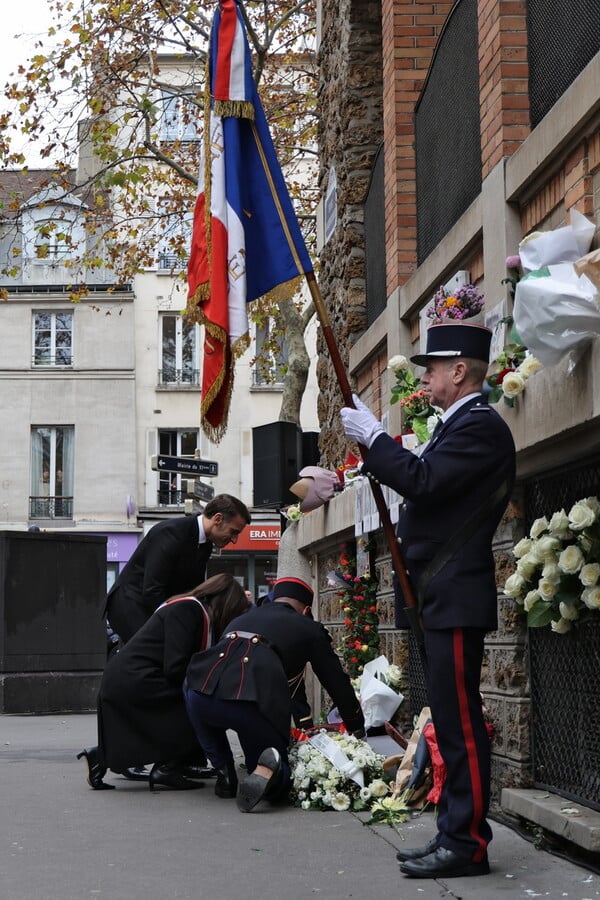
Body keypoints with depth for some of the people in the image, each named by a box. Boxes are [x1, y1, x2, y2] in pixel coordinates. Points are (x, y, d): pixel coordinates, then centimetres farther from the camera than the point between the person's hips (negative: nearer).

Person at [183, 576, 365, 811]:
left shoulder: (241, 618, 36)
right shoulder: (309, 628, 25)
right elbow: (338, 684, 28)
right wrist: (358, 733, 42)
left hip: (200, 690, 3)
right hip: (255, 702, -3)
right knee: (276, 787, 20)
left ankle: (226, 776, 21)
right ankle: (267, 770, -15)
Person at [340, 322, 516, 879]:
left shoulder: (480, 426, -12)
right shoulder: (458, 425, 19)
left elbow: (423, 481, -23)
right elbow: (423, 484, 16)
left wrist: (373, 437, -13)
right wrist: (374, 451, 7)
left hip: (457, 598, -10)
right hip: (441, 598, 10)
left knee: (460, 721, -7)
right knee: (452, 722, 13)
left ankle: (467, 843, -1)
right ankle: (455, 834, 20)